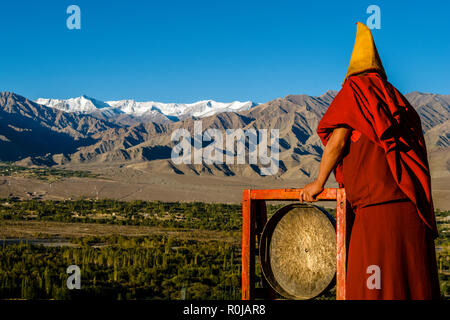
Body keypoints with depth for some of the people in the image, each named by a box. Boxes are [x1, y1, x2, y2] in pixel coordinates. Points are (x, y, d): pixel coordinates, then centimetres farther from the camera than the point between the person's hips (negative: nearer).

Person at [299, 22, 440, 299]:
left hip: (379, 206, -7)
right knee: (413, 285, 6)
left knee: (374, 287, -7)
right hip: (412, 211, 7)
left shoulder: (355, 89, 2)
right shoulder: (396, 99, 22)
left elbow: (337, 141, -2)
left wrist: (318, 183, 10)